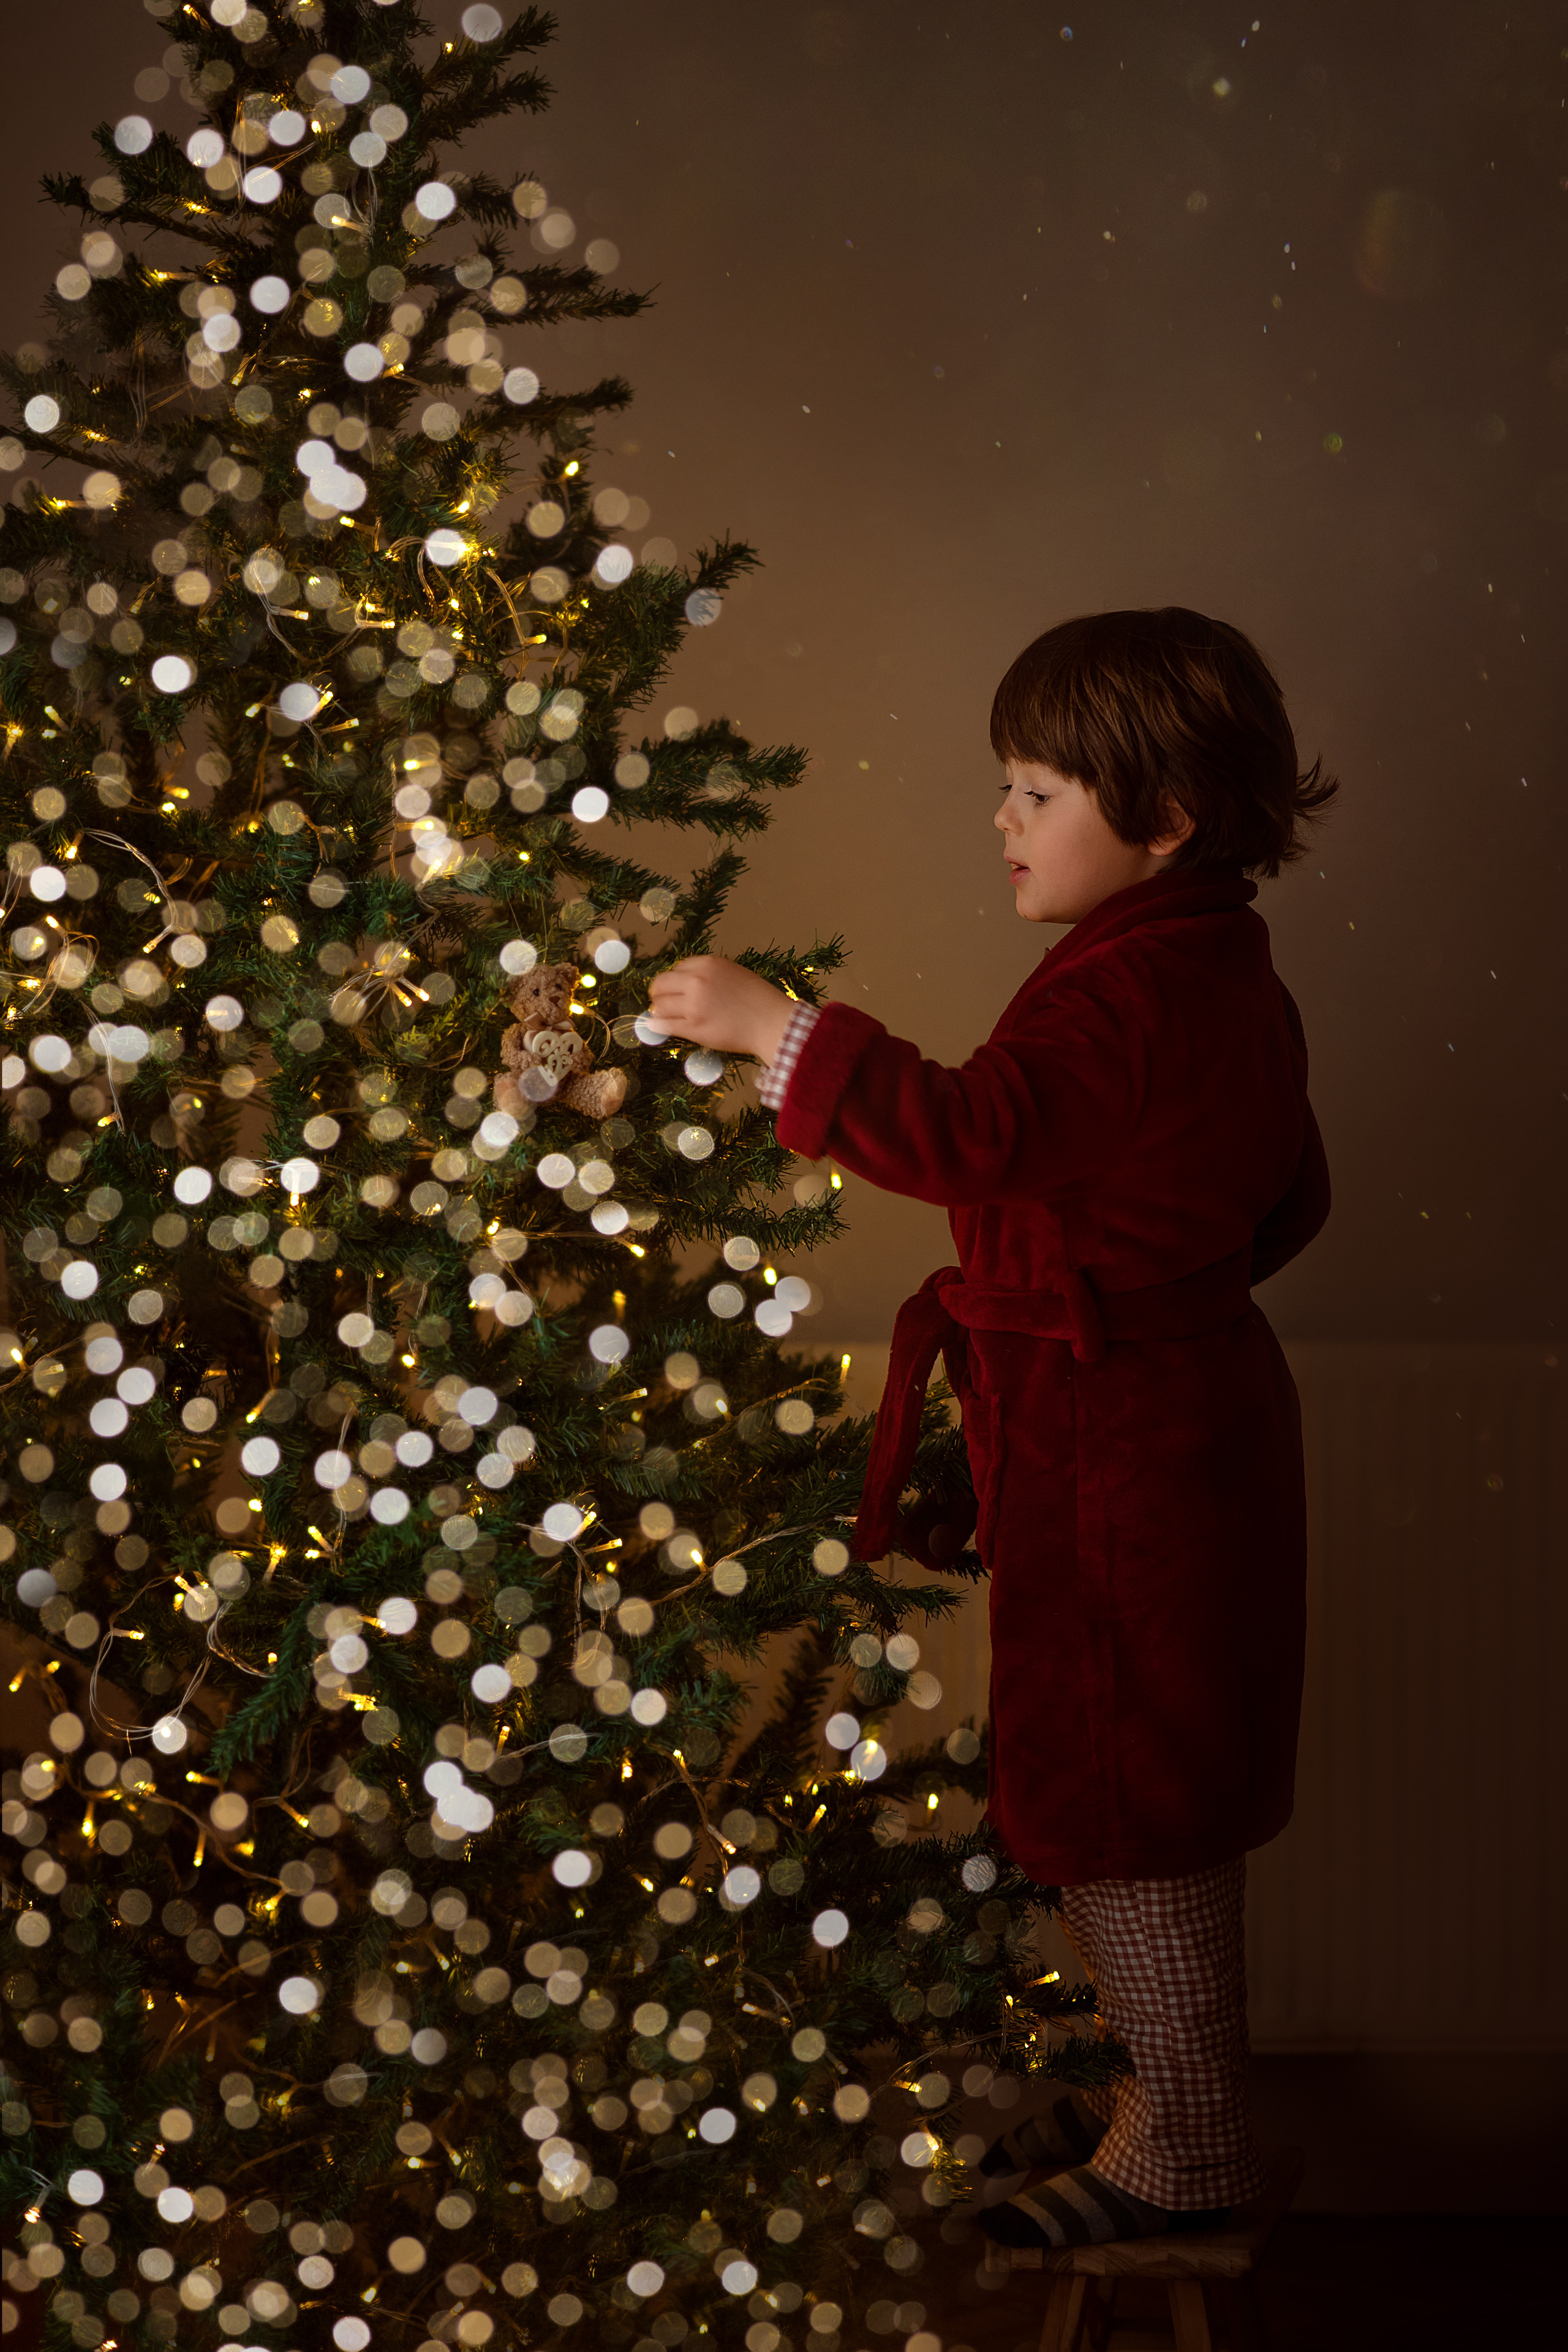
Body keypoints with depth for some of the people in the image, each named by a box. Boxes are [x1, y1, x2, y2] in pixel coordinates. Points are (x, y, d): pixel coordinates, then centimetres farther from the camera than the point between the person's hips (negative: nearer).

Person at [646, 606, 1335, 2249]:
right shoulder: (1220, 973, 11)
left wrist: (776, 1029, -30)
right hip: (1175, 1406, 11)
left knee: (1120, 1790, 0)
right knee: (1143, 1782, 19)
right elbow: (1286, 1199, 19)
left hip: (1120, 1459, -11)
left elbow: (966, 1132, -33)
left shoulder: (1135, 992, -22)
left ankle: (1184, 2147, 11)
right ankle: (1169, 2094, 31)